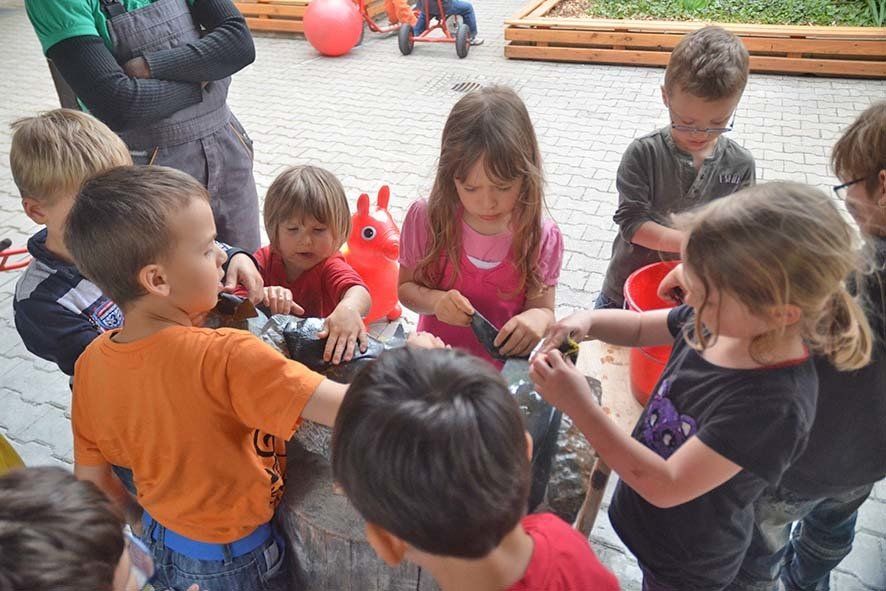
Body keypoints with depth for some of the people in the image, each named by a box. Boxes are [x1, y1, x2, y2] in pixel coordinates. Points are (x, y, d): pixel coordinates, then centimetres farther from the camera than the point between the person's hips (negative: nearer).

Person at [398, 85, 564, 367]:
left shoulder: (541, 237, -9)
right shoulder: (427, 219, -10)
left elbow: (544, 309, -1)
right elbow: (406, 287, 2)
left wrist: (538, 318, -25)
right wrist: (434, 301, -19)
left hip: (506, 370, 1)